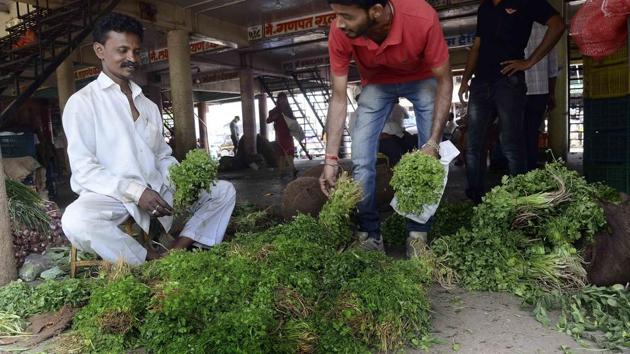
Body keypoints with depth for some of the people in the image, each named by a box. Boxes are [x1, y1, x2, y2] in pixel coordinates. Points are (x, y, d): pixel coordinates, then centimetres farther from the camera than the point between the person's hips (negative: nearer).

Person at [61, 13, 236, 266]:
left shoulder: (149, 106, 17)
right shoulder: (82, 102, -2)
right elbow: (83, 169, -10)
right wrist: (136, 191, -23)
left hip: (156, 190, 6)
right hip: (111, 195, -5)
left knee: (224, 191, 0)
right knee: (76, 220, -38)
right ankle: (153, 263, -17)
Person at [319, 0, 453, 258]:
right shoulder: (340, 33, -31)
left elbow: (444, 81, -24)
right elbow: (338, 97, -22)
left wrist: (433, 142, -31)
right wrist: (331, 159, -26)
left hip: (422, 79, -1)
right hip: (376, 83, 2)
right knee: (361, 162, -9)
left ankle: (418, 234, 3)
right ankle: (369, 233, 5)